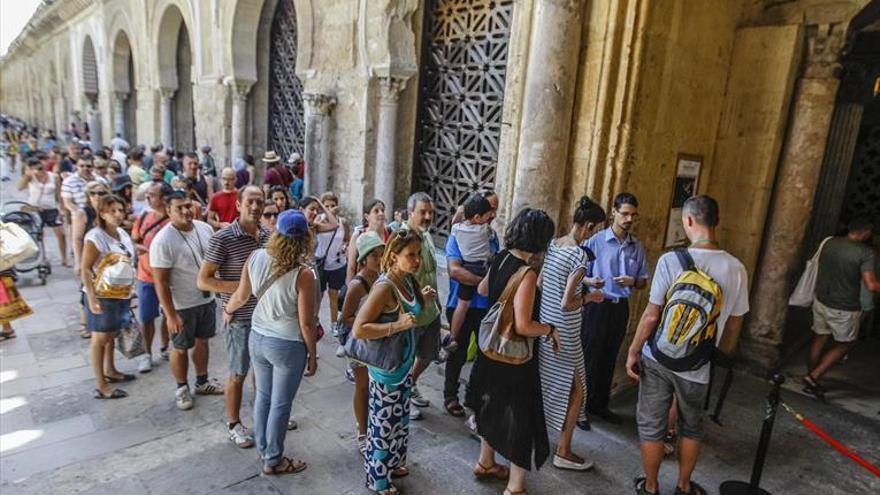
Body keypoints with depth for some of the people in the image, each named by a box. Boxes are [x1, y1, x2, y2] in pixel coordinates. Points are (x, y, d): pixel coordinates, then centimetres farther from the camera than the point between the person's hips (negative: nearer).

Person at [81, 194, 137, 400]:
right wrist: (91, 298, -25)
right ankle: (101, 386, 9)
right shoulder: (95, 237, -17)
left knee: (111, 335, 21)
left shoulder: (122, 233, 6)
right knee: (100, 338, 1)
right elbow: (85, 269, -18)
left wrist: (129, 290, 19)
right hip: (101, 296, -7)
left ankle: (110, 371, 37)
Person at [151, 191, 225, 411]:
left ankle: (202, 382, 39)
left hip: (207, 299, 6)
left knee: (202, 341, 20)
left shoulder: (205, 228, -3)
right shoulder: (163, 241, -21)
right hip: (181, 306, -6)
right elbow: (161, 282, -19)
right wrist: (170, 315, -20)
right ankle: (182, 388, 31)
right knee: (181, 348, 11)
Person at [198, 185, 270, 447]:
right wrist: (243, 286, -22)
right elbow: (203, 280, -15)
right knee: (238, 374, 10)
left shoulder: (267, 235, 1)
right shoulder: (223, 238, -17)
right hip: (240, 317, -5)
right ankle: (233, 424, 30)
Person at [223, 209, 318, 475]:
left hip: (257, 337, 6)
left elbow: (241, 296, 3)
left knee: (263, 395, 24)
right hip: (288, 345, -5)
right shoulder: (303, 274, -24)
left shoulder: (256, 257, -10)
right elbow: (306, 323, -18)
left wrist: (227, 311, 25)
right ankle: (273, 461, 31)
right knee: (281, 403, 13)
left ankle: (263, 447, 44)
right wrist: (313, 355, -3)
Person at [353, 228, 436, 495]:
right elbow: (358, 330, -28)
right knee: (384, 423, 9)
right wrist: (398, 325, -31)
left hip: (404, 363, 8)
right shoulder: (385, 286, -26)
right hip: (387, 368, -8)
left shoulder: (408, 280, -1)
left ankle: (393, 462, 46)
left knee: (400, 418, 24)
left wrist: (423, 299, -3)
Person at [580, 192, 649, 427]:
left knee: (609, 359, 15)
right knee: (589, 359, 2)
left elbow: (644, 280, 10)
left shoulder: (637, 246, 4)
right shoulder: (596, 241, -10)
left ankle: (599, 404, 31)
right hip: (597, 306, -4)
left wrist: (633, 281, -11)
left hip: (621, 308, 5)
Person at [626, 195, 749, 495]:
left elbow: (651, 316, -13)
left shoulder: (671, 260, -17)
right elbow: (734, 326, 2)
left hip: (657, 359, -2)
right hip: (696, 366, 2)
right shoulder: (736, 269, -8)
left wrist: (633, 352, -1)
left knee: (651, 426, 15)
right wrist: (725, 356, 19)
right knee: (691, 428, 23)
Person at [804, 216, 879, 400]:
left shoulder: (829, 243, -1)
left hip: (821, 300, 5)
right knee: (844, 344, 15)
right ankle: (813, 377, 6)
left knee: (819, 339, 18)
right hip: (844, 308, -5)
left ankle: (811, 381, 26)